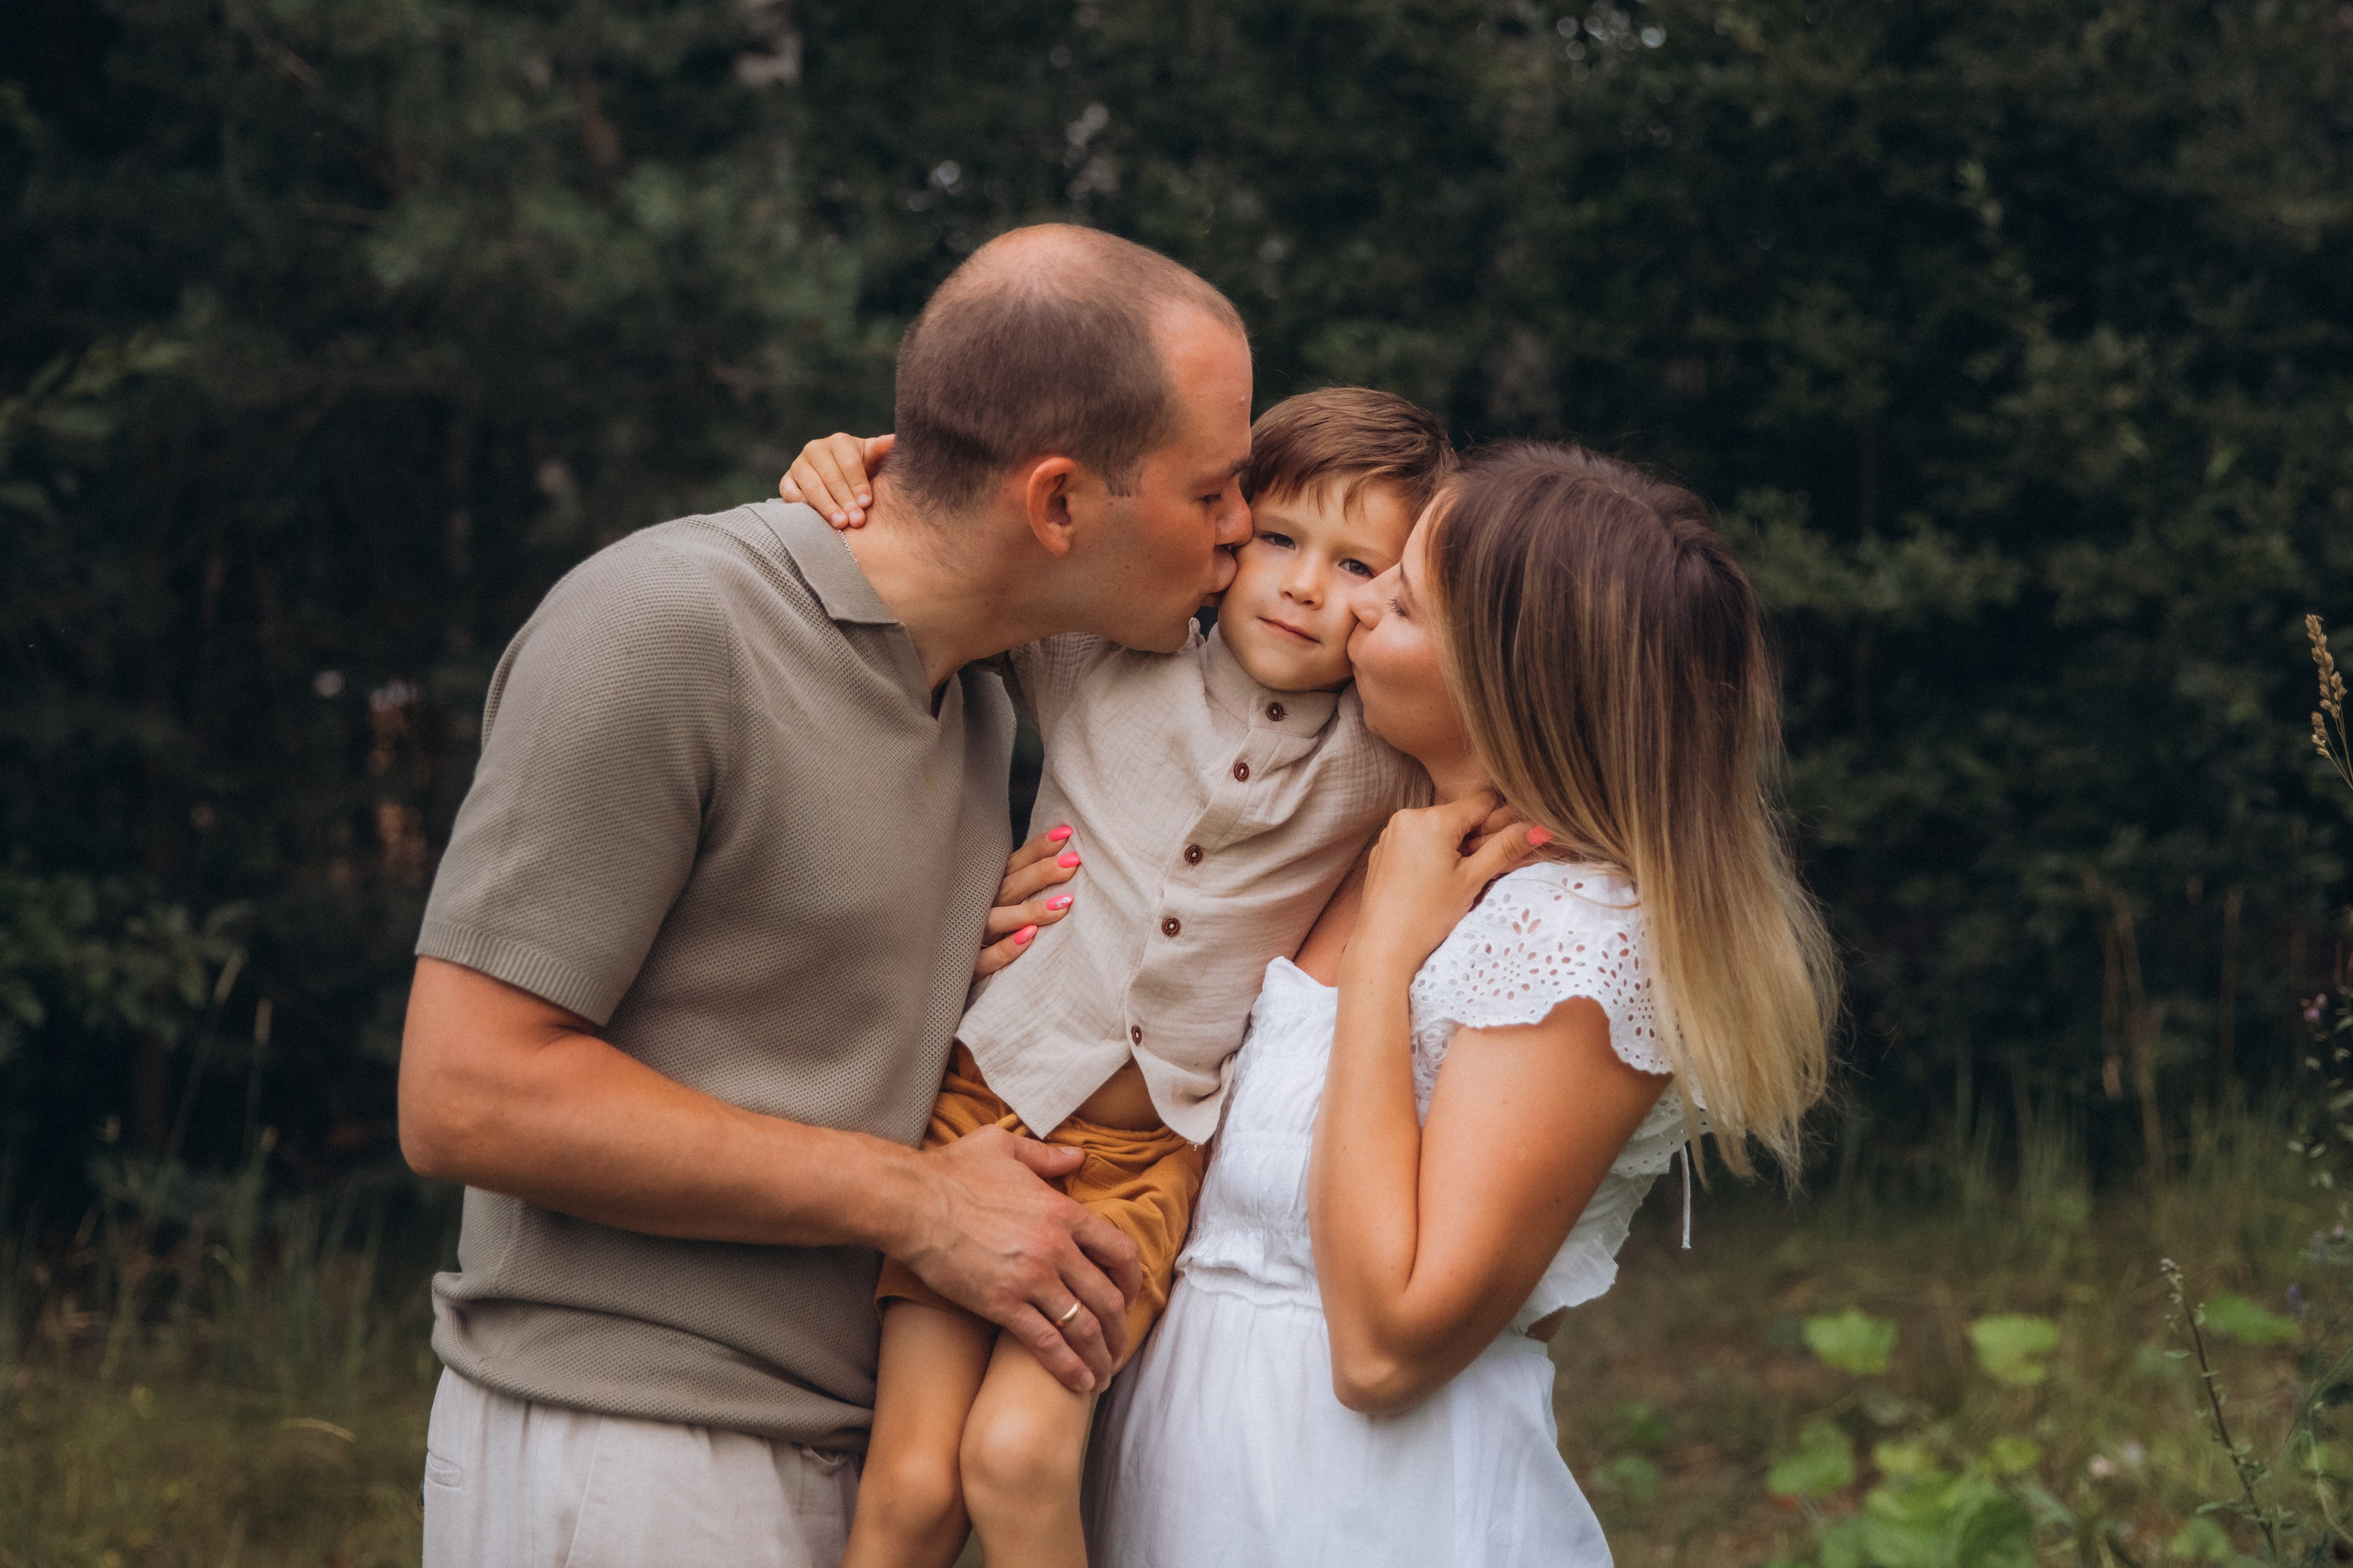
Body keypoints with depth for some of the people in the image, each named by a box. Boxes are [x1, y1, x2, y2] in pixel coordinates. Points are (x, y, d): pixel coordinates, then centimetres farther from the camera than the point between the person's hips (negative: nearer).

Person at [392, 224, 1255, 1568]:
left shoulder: (982, 700, 11)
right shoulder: (665, 626, -16)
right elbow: (466, 1095, -20)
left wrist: (978, 971, -1)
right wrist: (912, 1197, -17)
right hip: (620, 1448, -7)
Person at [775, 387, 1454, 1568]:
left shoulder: (1388, 760, -1)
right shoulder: (1103, 666, 0)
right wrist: (847, 483, -8)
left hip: (1147, 1159, 0)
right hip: (988, 1105, 1)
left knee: (1017, 1456, -21)